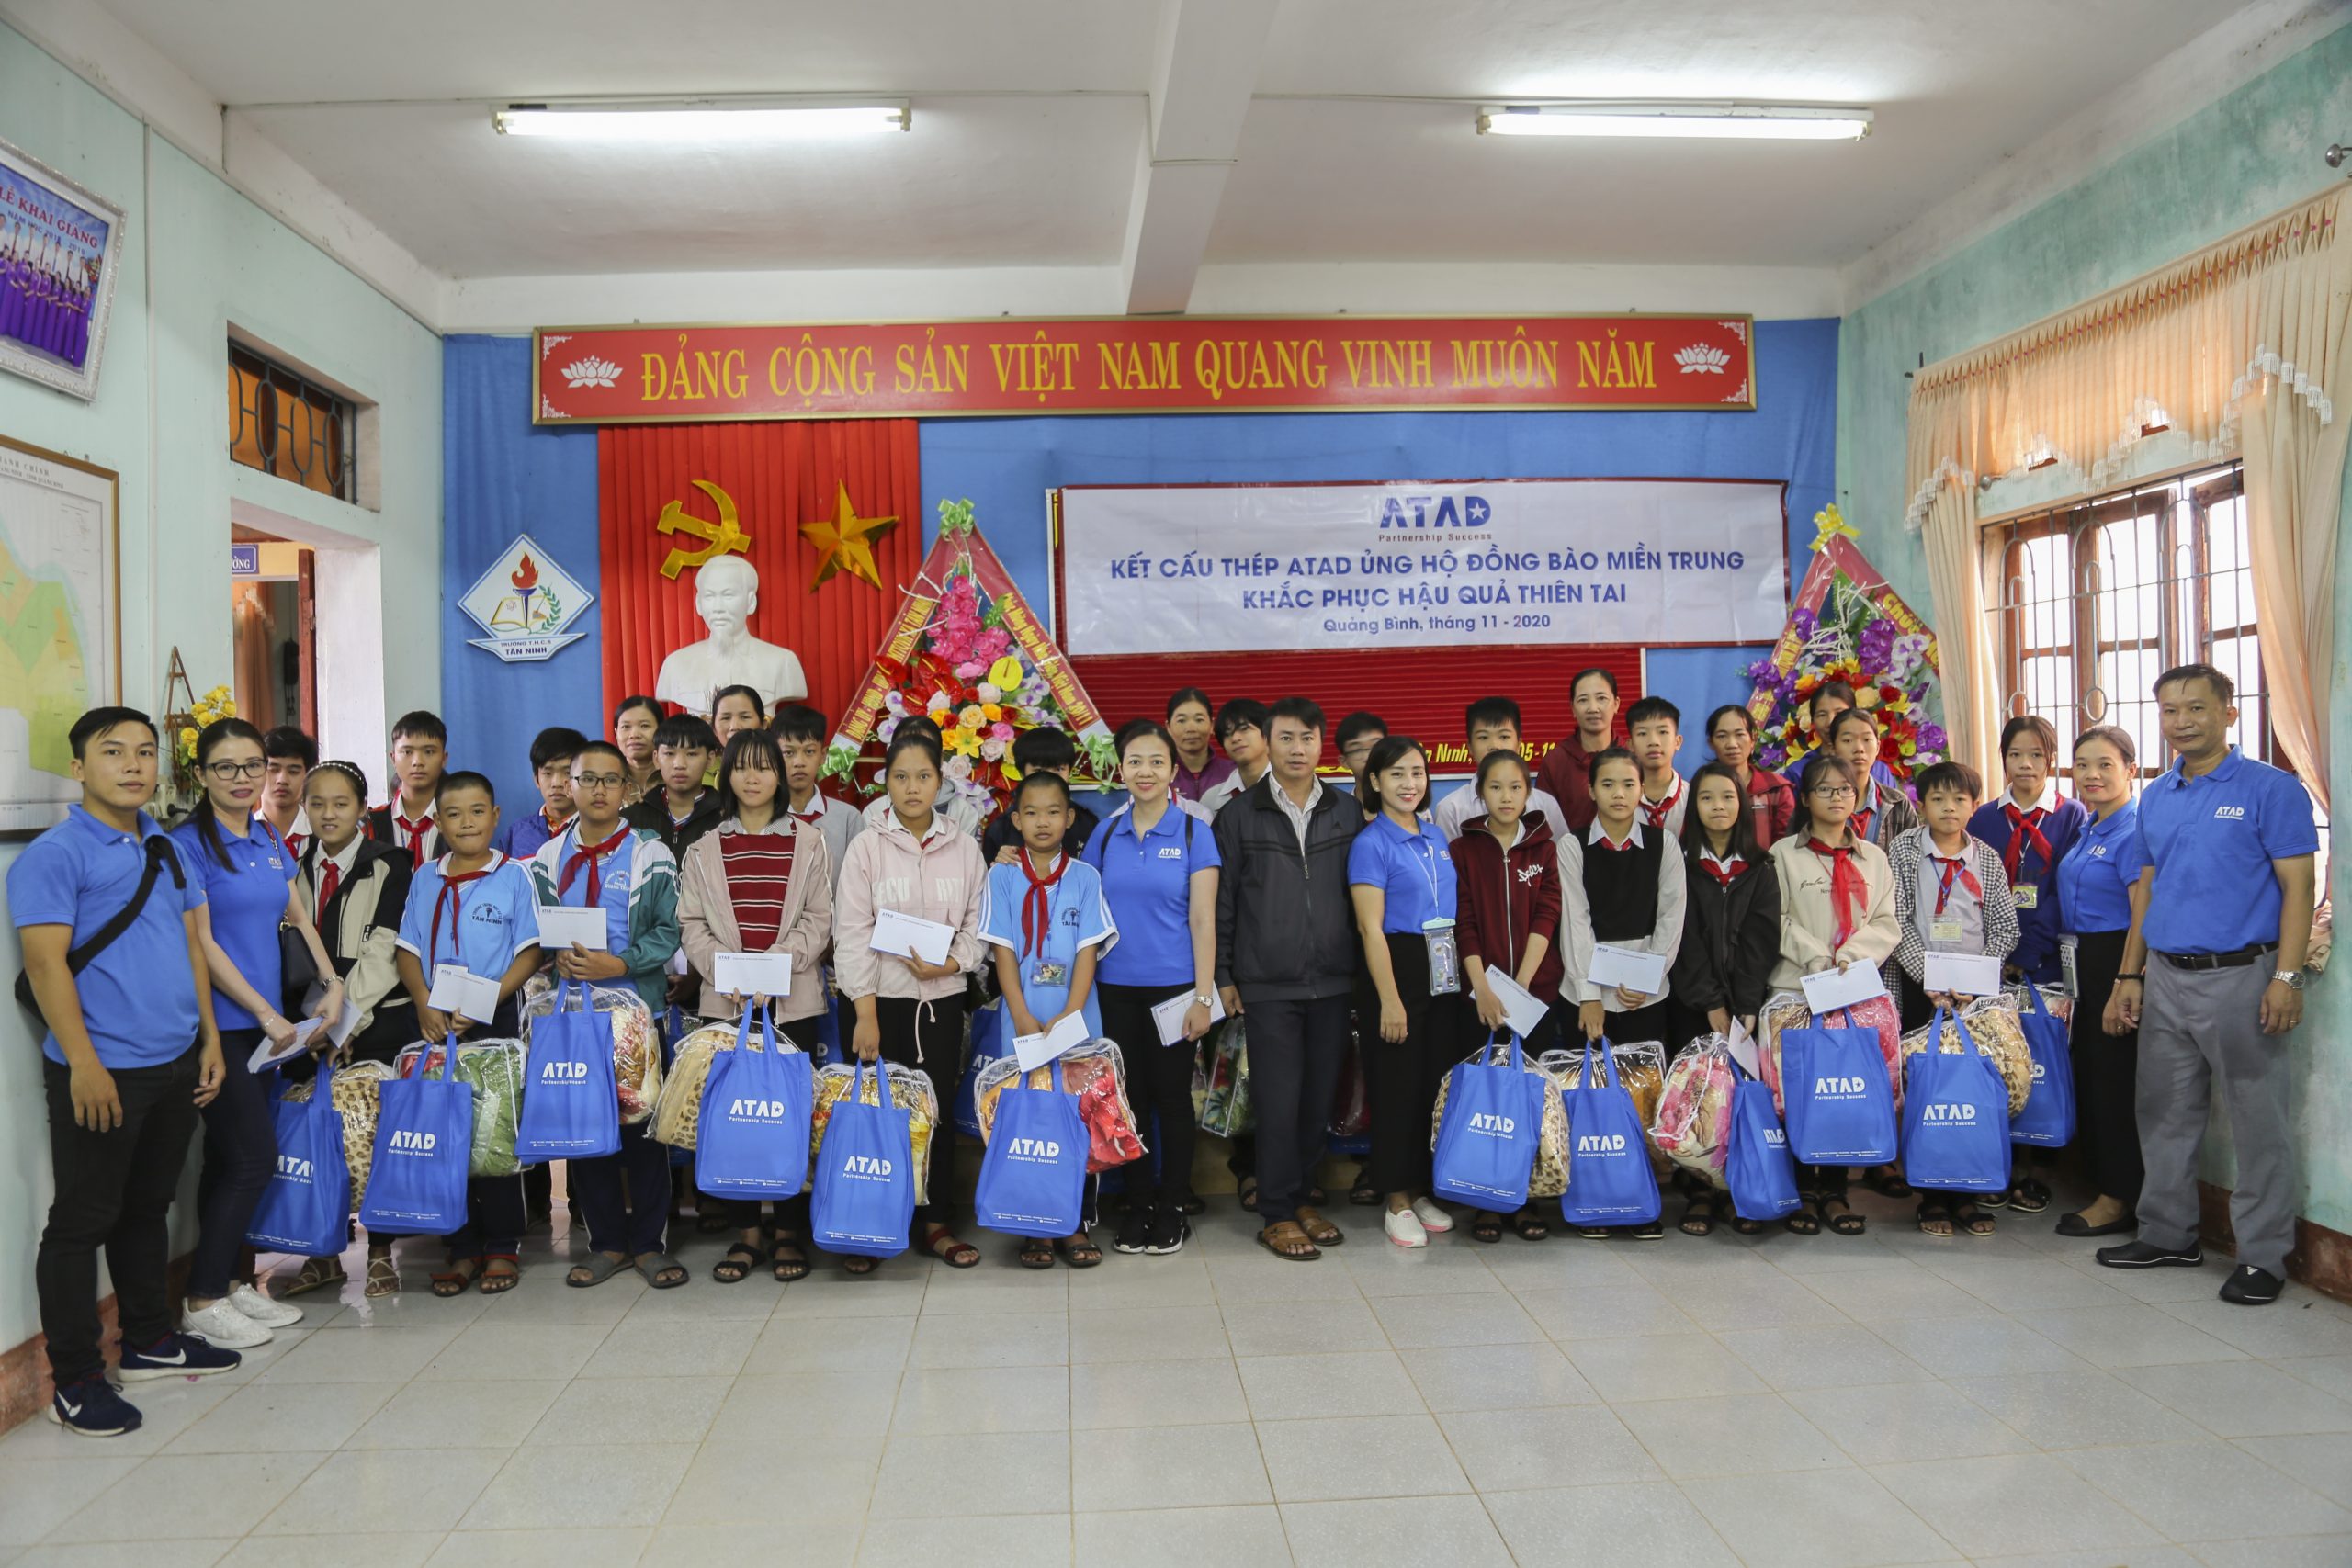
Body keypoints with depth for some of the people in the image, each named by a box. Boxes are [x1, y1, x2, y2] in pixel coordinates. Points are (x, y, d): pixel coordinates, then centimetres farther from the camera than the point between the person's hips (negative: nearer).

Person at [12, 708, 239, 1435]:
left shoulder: (168, 849, 12)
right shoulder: (54, 855, -10)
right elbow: (46, 962, -15)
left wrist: (209, 1038, 12)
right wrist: (83, 1062, -20)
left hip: (176, 1065, 7)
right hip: (102, 1073, -7)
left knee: (147, 1207, 19)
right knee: (82, 1221, 2)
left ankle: (150, 1340, 32)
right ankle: (75, 1379, 12)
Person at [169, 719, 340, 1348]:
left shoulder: (269, 839, 12)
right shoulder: (189, 844, -10)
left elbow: (297, 918, 17)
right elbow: (201, 943, -13)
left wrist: (331, 983, 3)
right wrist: (267, 1015, -13)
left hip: (264, 1020, 7)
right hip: (221, 1021, -7)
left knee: (229, 1158, 13)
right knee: (254, 1156, -6)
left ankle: (228, 1280, 22)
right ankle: (202, 1301, 5)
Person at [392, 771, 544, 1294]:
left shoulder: (514, 876, -1)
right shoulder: (425, 879, 9)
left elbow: (529, 952, -5)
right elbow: (408, 950, 8)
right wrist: (425, 1006, -9)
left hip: (496, 1020, -3)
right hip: (436, 1025, 3)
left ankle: (502, 1249, 12)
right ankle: (462, 1250, 17)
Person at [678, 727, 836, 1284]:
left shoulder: (808, 842, 6)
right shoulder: (704, 847, 10)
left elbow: (817, 921, 1)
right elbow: (692, 924, 5)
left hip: (793, 1000, -1)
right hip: (724, 1002, 1)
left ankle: (790, 1232, 10)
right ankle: (745, 1232, 12)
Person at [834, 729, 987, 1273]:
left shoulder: (963, 846, 5)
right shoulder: (867, 846, -2)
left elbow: (976, 922, 7)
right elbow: (852, 931, -6)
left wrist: (952, 963, -13)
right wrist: (865, 1012, -11)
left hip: (942, 997, 2)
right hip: (882, 998, -2)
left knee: (938, 1107, 7)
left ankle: (934, 1222, 18)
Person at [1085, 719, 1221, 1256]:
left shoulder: (1194, 832, -4)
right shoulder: (1105, 833, 5)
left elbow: (1202, 920, -7)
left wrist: (1203, 996, -10)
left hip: (1173, 985, -3)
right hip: (1116, 987, 3)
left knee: (1172, 1095, 5)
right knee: (1130, 1095, 9)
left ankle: (1174, 1206, 18)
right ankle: (1139, 1202, 22)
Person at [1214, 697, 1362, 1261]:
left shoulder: (1347, 814, 8)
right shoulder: (1239, 815, 1)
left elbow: (1360, 897, 11)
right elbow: (1222, 901, 2)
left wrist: (1362, 969, 8)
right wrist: (1223, 976, -1)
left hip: (1332, 982, 3)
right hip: (1268, 986, -3)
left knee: (1319, 1098, 9)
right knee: (1279, 1102, -2)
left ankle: (1302, 1197, 25)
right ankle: (1277, 1215, 11)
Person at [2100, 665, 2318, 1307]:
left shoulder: (2271, 789, -6)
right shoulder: (2156, 798, 12)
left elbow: (2297, 887, -9)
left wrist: (2287, 977, -17)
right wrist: (2130, 974, 12)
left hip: (2239, 976, -6)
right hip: (2166, 977, 6)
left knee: (2257, 1120, 2)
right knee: (2165, 1112, 13)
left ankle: (2262, 1255, 11)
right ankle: (2169, 1235, 26)